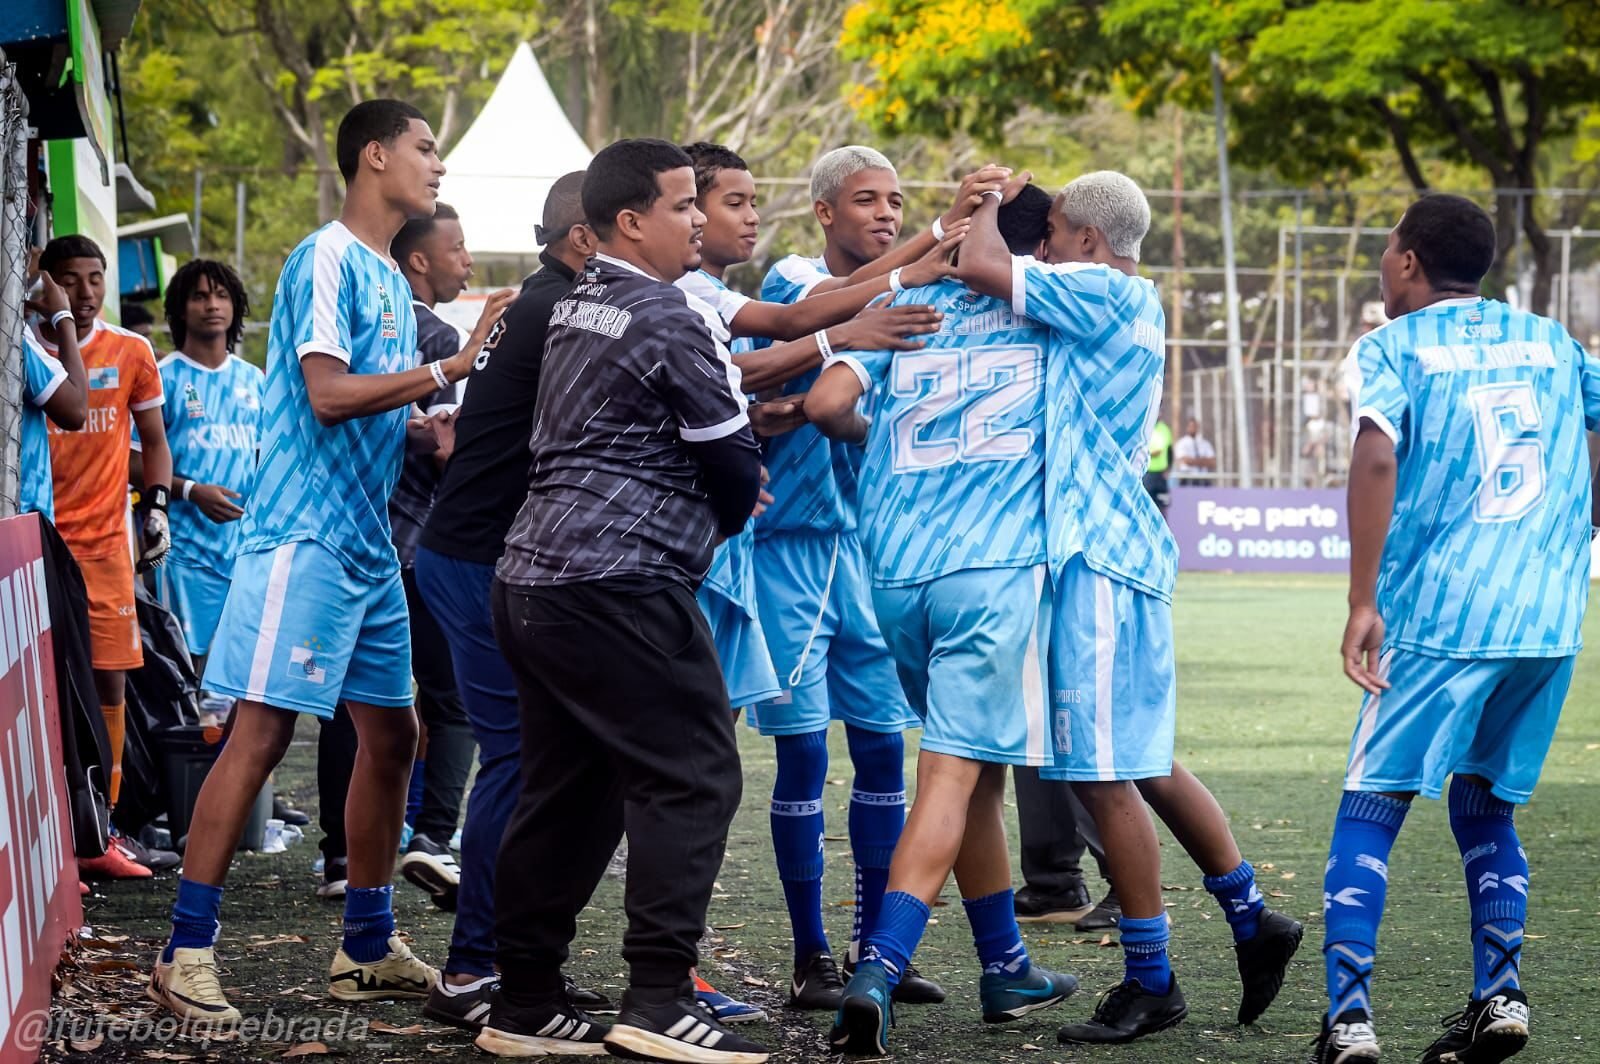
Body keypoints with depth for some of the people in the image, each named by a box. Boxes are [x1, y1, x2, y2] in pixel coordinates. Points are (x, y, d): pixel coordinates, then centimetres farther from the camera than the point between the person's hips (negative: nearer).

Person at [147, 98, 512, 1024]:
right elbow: (330, 394, -20)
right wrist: (453, 368, -17)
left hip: (369, 545, 9)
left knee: (393, 733, 12)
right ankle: (187, 950, -8)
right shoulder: (329, 260, -10)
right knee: (262, 733, -11)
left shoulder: (390, 279, 17)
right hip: (305, 535, -9)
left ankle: (369, 947, 21)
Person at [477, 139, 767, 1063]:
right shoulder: (666, 318, -9)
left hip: (535, 573, 9)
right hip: (622, 583, -9)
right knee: (693, 779, -8)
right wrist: (733, 510, 17)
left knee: (567, 788, 12)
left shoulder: (576, 309, 18)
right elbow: (732, 458, -5)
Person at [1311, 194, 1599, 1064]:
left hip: (1439, 614, -4)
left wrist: (1362, 602, -17)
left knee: (1370, 811, 2)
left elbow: (1376, 456, -16)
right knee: (1485, 804, 20)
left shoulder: (1392, 347, 1)